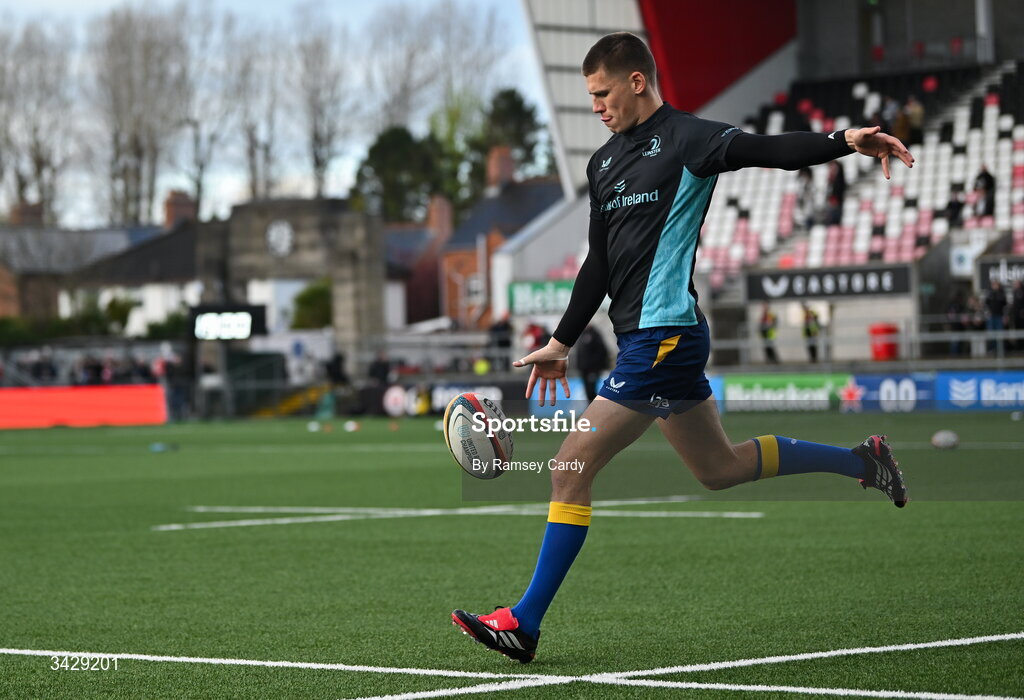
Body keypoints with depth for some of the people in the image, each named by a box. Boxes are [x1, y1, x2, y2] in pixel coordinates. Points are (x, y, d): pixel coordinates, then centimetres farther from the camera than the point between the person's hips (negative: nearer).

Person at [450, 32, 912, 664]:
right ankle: (862, 461, 32)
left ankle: (524, 624, -7)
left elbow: (772, 151, -19)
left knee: (572, 468, -11)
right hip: (644, 336, 10)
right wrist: (563, 342, 22)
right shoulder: (605, 162, 16)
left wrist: (845, 141, -35)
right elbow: (601, 263, 22)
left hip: (665, 335, -10)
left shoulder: (685, 139, -8)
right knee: (719, 468, 19)